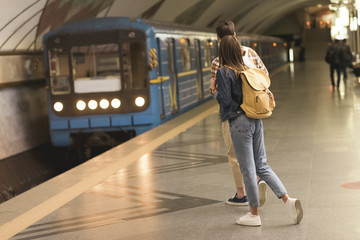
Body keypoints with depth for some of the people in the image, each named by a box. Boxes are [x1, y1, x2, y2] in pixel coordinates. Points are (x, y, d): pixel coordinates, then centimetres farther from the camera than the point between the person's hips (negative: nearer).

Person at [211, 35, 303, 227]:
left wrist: (214, 89, 2)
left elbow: (226, 100, -14)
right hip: (256, 121, 7)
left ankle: (254, 214, 11)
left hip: (239, 123, -7)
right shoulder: (247, 70, 10)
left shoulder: (224, 72, -10)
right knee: (261, 166, 14)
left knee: (248, 169, 1)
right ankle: (288, 200, 4)